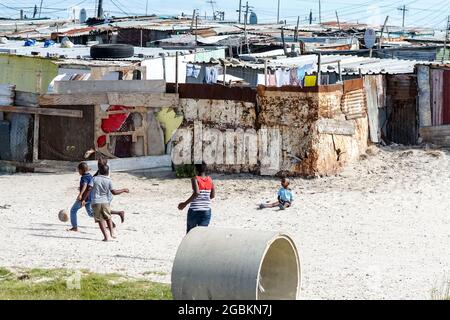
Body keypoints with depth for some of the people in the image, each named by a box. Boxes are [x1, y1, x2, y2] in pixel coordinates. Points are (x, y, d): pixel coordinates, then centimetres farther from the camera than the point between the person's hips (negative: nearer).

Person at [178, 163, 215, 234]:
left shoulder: (195, 179, -11)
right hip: (206, 211, 4)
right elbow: (213, 195, 7)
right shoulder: (209, 179, 3)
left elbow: (196, 193, -26)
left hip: (194, 210, -4)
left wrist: (185, 204, -20)